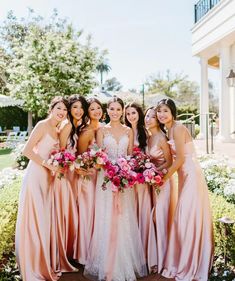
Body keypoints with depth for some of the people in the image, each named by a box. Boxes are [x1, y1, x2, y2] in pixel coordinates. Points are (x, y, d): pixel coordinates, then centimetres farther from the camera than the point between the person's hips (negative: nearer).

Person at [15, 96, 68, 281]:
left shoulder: (57, 131, 15)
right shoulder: (42, 125, -8)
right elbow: (27, 151, -15)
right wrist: (49, 166, -16)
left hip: (48, 179, 7)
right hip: (36, 177, -7)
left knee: (46, 221, 11)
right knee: (34, 222, 0)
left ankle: (46, 266, 25)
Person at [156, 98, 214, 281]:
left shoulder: (178, 128, -14)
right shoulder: (169, 130, 13)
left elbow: (180, 159, -17)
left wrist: (164, 178, -11)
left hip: (192, 176, -9)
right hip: (185, 176, 9)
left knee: (189, 218, -2)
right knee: (184, 219, 13)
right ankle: (184, 264, 26)